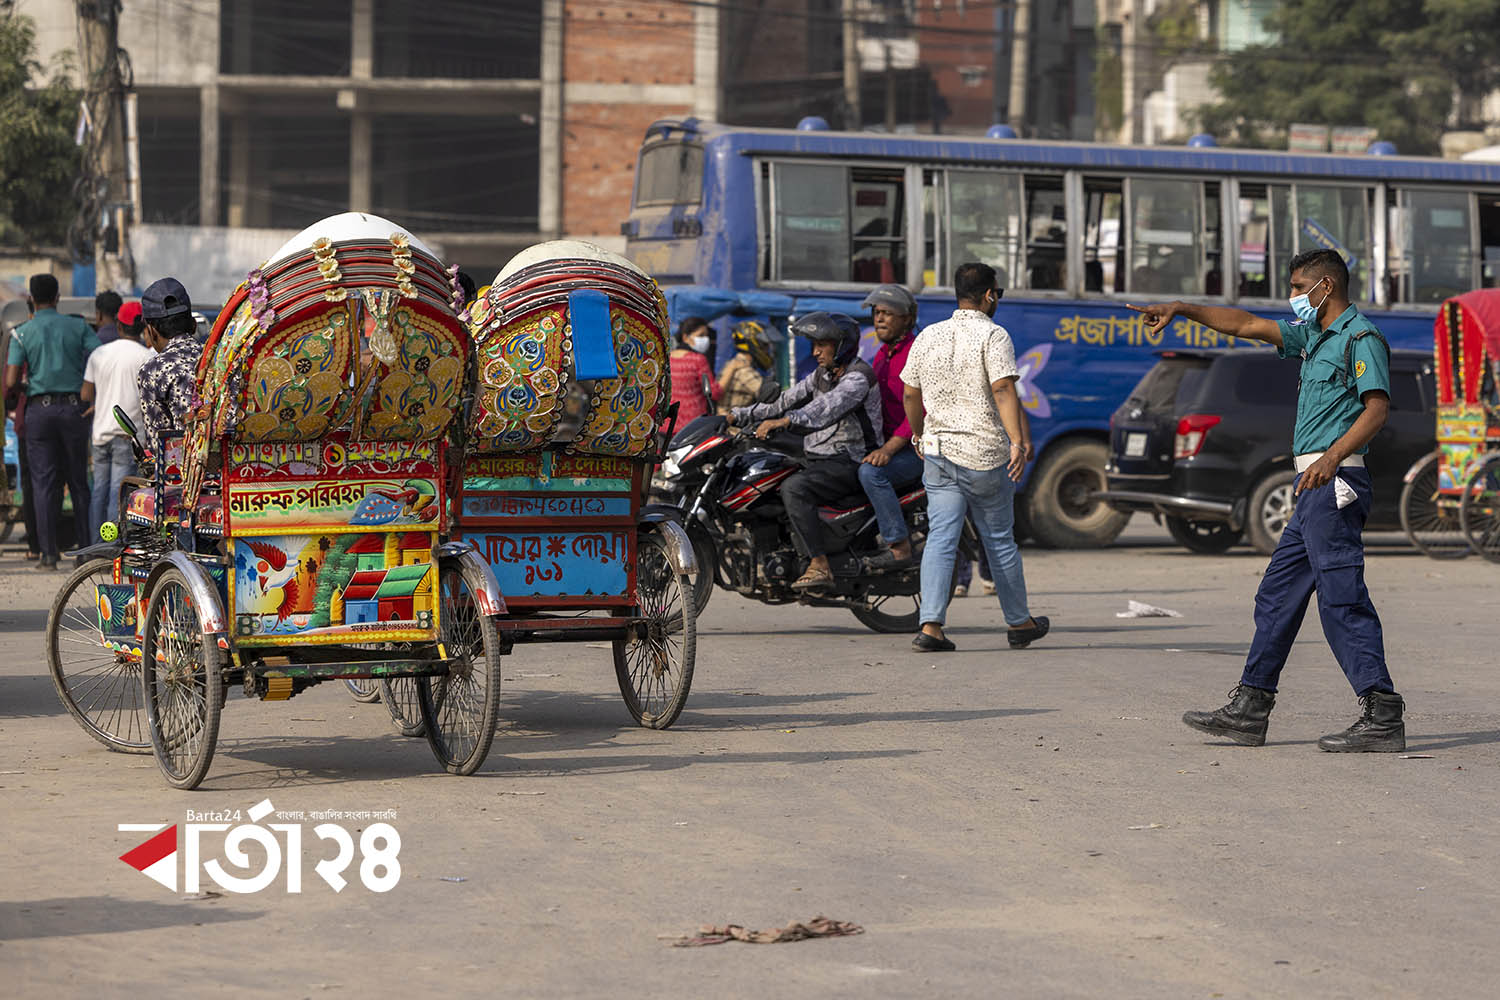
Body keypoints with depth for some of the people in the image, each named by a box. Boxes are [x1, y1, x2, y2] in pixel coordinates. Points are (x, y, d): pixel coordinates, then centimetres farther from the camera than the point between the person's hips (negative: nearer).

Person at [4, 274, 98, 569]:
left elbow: (10, 381, -6)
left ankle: (48, 554, -3)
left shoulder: (22, 333, 0)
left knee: (45, 484, 1)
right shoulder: (79, 327, 2)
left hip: (39, 409, -1)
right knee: (79, 481, 9)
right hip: (73, 407, 1)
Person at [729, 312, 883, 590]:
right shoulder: (822, 376, 15)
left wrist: (786, 421, -45)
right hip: (820, 458, 10)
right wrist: (740, 415, 4)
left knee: (794, 487, -31)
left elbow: (830, 406, -32)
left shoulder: (858, 377, -14)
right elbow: (787, 400, 14)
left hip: (849, 463, -10)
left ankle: (819, 565, -35)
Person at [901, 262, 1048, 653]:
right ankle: (1019, 623, 23)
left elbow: (910, 394, 16)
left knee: (940, 539, -1)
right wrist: (1018, 440, -27)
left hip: (939, 451, 4)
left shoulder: (928, 337, 9)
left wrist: (918, 433, 32)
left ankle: (930, 625, -15)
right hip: (985, 454, -4)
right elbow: (1003, 389, -21)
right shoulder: (993, 335, -8)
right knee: (1000, 541, 9)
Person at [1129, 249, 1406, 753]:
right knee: (1278, 594, 11)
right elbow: (1248, 325, 29)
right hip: (1312, 486, 10)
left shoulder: (1360, 337, -7)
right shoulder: (1314, 336, 21)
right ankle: (1249, 710, 15)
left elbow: (1378, 407, -18)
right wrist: (1183, 309, 26)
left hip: (1333, 482, -10)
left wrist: (1333, 456, -29)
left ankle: (1382, 716, -14)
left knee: (1342, 597, -13)